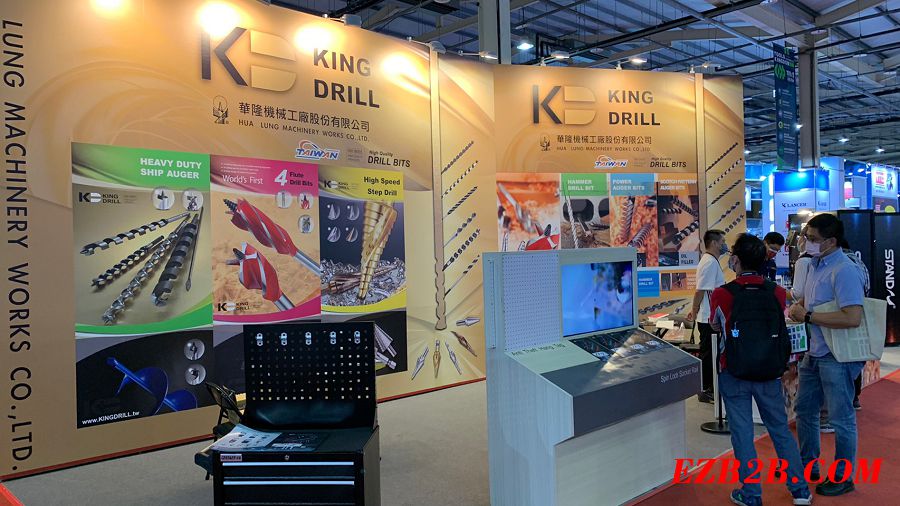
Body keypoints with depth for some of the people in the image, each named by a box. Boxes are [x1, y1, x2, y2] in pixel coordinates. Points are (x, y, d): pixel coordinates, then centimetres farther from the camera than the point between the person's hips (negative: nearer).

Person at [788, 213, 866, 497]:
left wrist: (808, 316, -23)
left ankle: (843, 478, 22)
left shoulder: (842, 271, -22)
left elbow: (852, 318, -30)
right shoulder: (816, 265, 8)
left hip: (838, 357, -9)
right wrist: (797, 306, -1)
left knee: (841, 419, 6)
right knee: (805, 410, 19)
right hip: (815, 353, 9)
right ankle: (807, 464, 36)